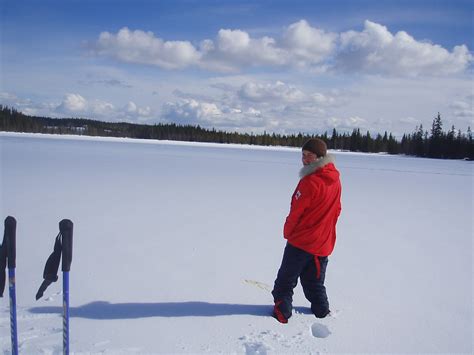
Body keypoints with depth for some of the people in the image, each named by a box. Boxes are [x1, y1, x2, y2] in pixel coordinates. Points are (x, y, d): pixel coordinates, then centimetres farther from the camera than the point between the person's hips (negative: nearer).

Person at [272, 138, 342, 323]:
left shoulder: (310, 182, -22)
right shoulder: (335, 180, 2)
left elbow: (296, 212, -16)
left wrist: (287, 232, 0)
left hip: (301, 241, -7)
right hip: (324, 244, 7)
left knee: (285, 281, 9)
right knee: (315, 283, 23)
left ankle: (282, 312, 13)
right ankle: (322, 312, 31)